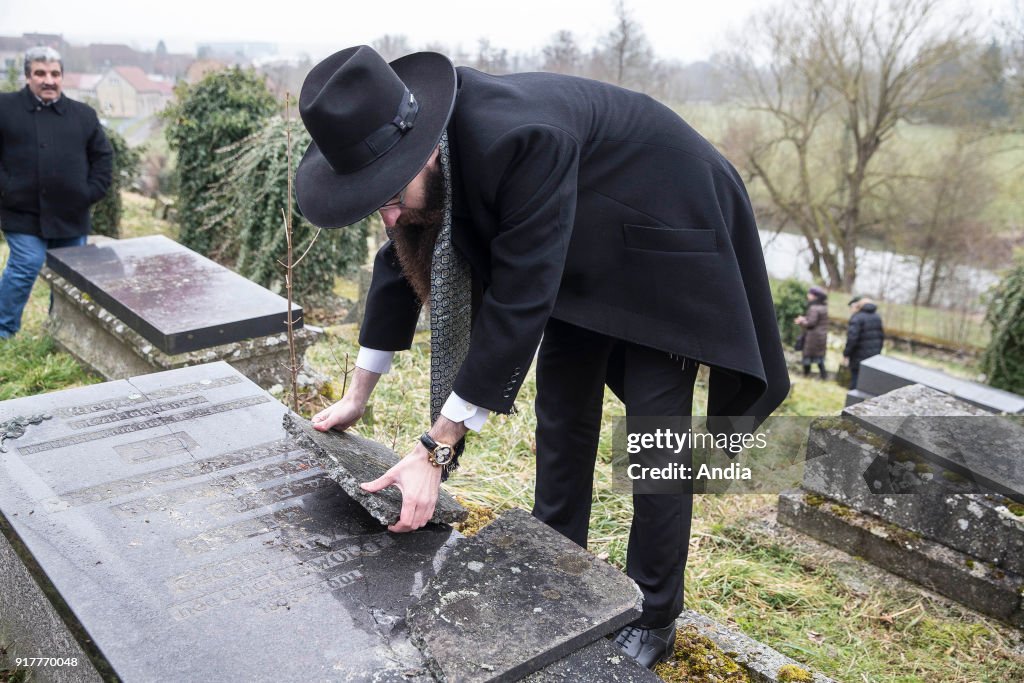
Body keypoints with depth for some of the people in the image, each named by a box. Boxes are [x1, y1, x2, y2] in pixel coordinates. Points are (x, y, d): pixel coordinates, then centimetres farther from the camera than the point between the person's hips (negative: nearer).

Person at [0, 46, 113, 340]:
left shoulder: (83, 115, 9)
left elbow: (103, 156, 14)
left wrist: (93, 191, 3)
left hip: (72, 215, 4)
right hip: (24, 213, -3)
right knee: (27, 266, -11)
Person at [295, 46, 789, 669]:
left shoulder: (522, 139, -40)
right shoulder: (410, 152, -15)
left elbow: (518, 301, -38)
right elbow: (402, 264, 0)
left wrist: (435, 451, -33)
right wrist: (357, 397, 6)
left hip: (668, 244, -7)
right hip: (585, 255, 7)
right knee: (562, 413, 9)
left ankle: (653, 621, 13)